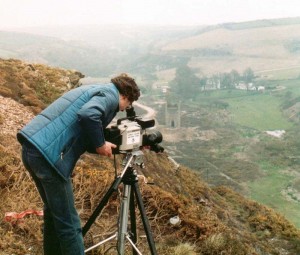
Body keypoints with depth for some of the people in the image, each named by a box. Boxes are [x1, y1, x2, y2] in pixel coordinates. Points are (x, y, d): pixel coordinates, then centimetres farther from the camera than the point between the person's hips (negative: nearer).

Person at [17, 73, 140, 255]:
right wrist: (100, 145, -7)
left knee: (54, 212, 24)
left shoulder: (96, 90, 27)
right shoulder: (110, 94, 0)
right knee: (68, 222, -1)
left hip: (33, 148, 10)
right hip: (48, 154, -10)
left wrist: (102, 145, 17)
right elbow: (88, 115, -22)